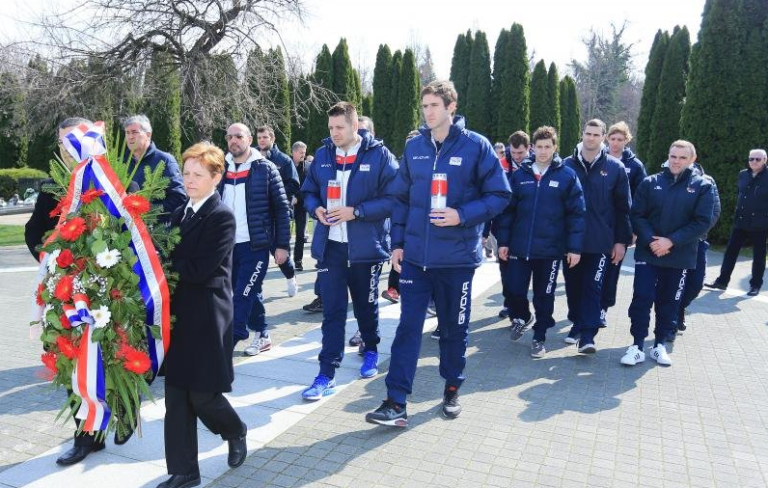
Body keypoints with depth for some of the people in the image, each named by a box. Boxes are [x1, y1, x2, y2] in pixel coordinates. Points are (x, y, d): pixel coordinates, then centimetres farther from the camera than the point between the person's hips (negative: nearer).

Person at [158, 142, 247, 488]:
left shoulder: (222, 217, -12)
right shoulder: (180, 214, 12)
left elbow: (199, 269, -19)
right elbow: (172, 260, 9)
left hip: (206, 319, -7)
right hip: (178, 315, 7)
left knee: (201, 395, 2)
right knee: (176, 396, 9)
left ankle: (235, 432, 33)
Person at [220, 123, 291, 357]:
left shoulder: (265, 168, -4)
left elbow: (282, 208, -4)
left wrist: (282, 244, -8)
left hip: (255, 244, -5)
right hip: (228, 244, 5)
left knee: (243, 295, -6)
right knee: (249, 293, 14)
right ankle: (261, 335, 28)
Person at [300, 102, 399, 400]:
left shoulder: (379, 155, -7)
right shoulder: (322, 155, 6)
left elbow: (392, 198, -12)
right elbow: (309, 192, 15)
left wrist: (356, 211, -20)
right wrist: (316, 208, -7)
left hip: (365, 246, -2)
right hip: (330, 246, 3)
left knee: (365, 305, 16)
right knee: (332, 311, 2)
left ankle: (371, 351, 42)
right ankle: (326, 374, 6)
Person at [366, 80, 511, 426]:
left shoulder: (475, 146, -5)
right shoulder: (414, 147, 7)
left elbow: (499, 195, -4)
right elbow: (402, 198, 12)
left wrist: (462, 215, -18)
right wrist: (397, 242, 5)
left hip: (457, 256, -2)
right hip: (415, 255, 2)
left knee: (454, 327, 13)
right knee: (408, 327, 1)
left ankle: (452, 388, 35)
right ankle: (396, 403, 5)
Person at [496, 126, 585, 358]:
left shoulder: (567, 176, -3)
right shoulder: (520, 174, 3)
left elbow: (576, 214, -3)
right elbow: (508, 209, 6)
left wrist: (575, 247, -8)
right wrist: (503, 241, 2)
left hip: (550, 249, -1)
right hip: (519, 247, 2)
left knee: (544, 296, 9)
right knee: (514, 290, 3)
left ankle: (539, 337, 26)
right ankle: (521, 317, 35)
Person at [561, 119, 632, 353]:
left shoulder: (615, 167, 0)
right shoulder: (567, 165, 3)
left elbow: (623, 207, 2)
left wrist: (622, 240, -1)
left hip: (600, 241, -2)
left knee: (593, 287, -2)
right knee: (573, 285, 11)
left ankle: (588, 335, 0)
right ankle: (577, 323, 29)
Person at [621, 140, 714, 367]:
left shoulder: (702, 186, 0)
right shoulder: (650, 182, 2)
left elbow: (702, 222, -7)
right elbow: (637, 215, -2)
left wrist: (671, 241, -16)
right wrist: (650, 240, -17)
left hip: (680, 256, 0)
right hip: (647, 252, 0)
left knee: (669, 302, 10)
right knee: (642, 299, -4)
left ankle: (660, 344, 24)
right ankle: (637, 345, 6)